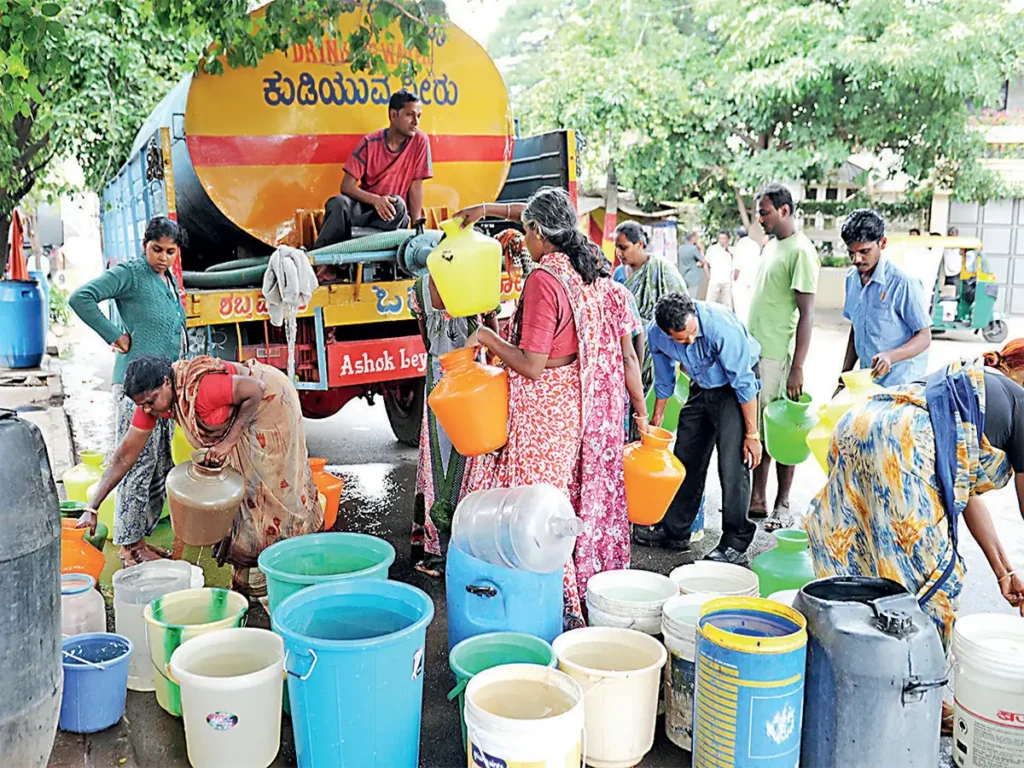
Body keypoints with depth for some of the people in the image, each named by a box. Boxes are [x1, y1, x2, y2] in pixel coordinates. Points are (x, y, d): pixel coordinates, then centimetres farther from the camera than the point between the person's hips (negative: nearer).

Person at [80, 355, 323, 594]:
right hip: (237, 413, 8)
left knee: (271, 482, -2)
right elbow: (124, 456, -11)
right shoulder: (151, 398, -15)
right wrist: (91, 508, -15)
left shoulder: (201, 387, -39)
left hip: (269, 399, -8)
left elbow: (255, 389, -29)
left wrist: (229, 441, -32)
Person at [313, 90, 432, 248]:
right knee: (338, 203, -32)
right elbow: (347, 186, -11)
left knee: (398, 204, -35)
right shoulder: (370, 143, -6)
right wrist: (375, 200, -29)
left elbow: (416, 186, -4)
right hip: (366, 204, 0)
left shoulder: (420, 140, -6)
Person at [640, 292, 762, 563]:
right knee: (686, 459, 7)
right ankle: (674, 530, 20)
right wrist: (655, 422, 12)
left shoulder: (722, 326, -36)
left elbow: (744, 383, -26)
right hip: (701, 386, 5)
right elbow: (664, 381, 1)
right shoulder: (657, 334, -19)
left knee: (733, 463, -12)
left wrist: (752, 434, -21)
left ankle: (735, 540, 0)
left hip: (733, 388, -5)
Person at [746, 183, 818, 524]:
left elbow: (807, 314, -15)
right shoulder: (771, 246, 15)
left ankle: (782, 504, 12)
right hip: (753, 352, 8)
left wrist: (797, 368, -19)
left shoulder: (801, 251, -12)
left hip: (777, 356, -8)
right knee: (755, 429, 11)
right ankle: (757, 499, 20)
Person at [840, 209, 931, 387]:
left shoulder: (902, 283, -15)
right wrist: (845, 372, 8)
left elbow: (924, 337, -13)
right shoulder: (852, 278, 6)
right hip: (866, 380, 6)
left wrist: (890, 356, -30)